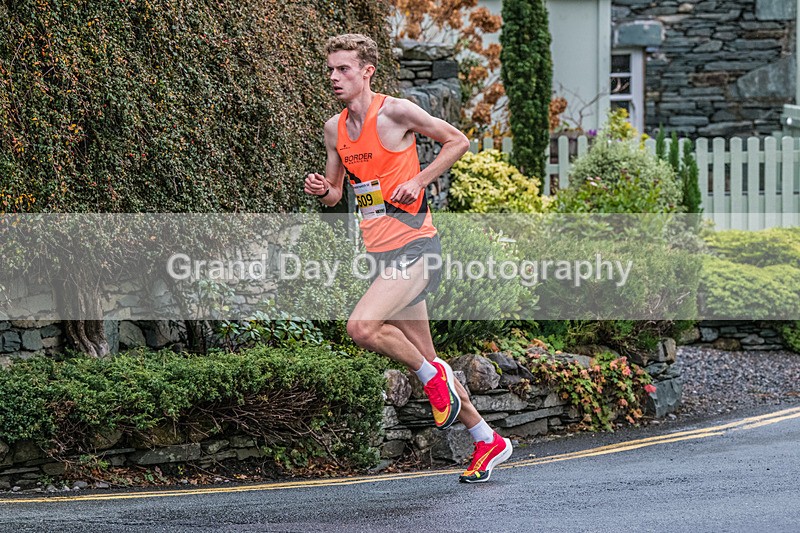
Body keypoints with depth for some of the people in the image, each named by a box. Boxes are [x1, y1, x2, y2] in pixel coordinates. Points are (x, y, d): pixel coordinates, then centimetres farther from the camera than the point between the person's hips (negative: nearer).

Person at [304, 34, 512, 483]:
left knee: (362, 326, -26)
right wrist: (323, 191, -2)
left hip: (414, 247, -8)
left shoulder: (395, 112, -9)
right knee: (424, 356, 10)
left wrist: (419, 180, -11)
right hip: (381, 252, 8)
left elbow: (458, 141, -2)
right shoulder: (335, 129, 10)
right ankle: (488, 441, 22)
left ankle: (433, 375, -1)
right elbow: (336, 193, 21)